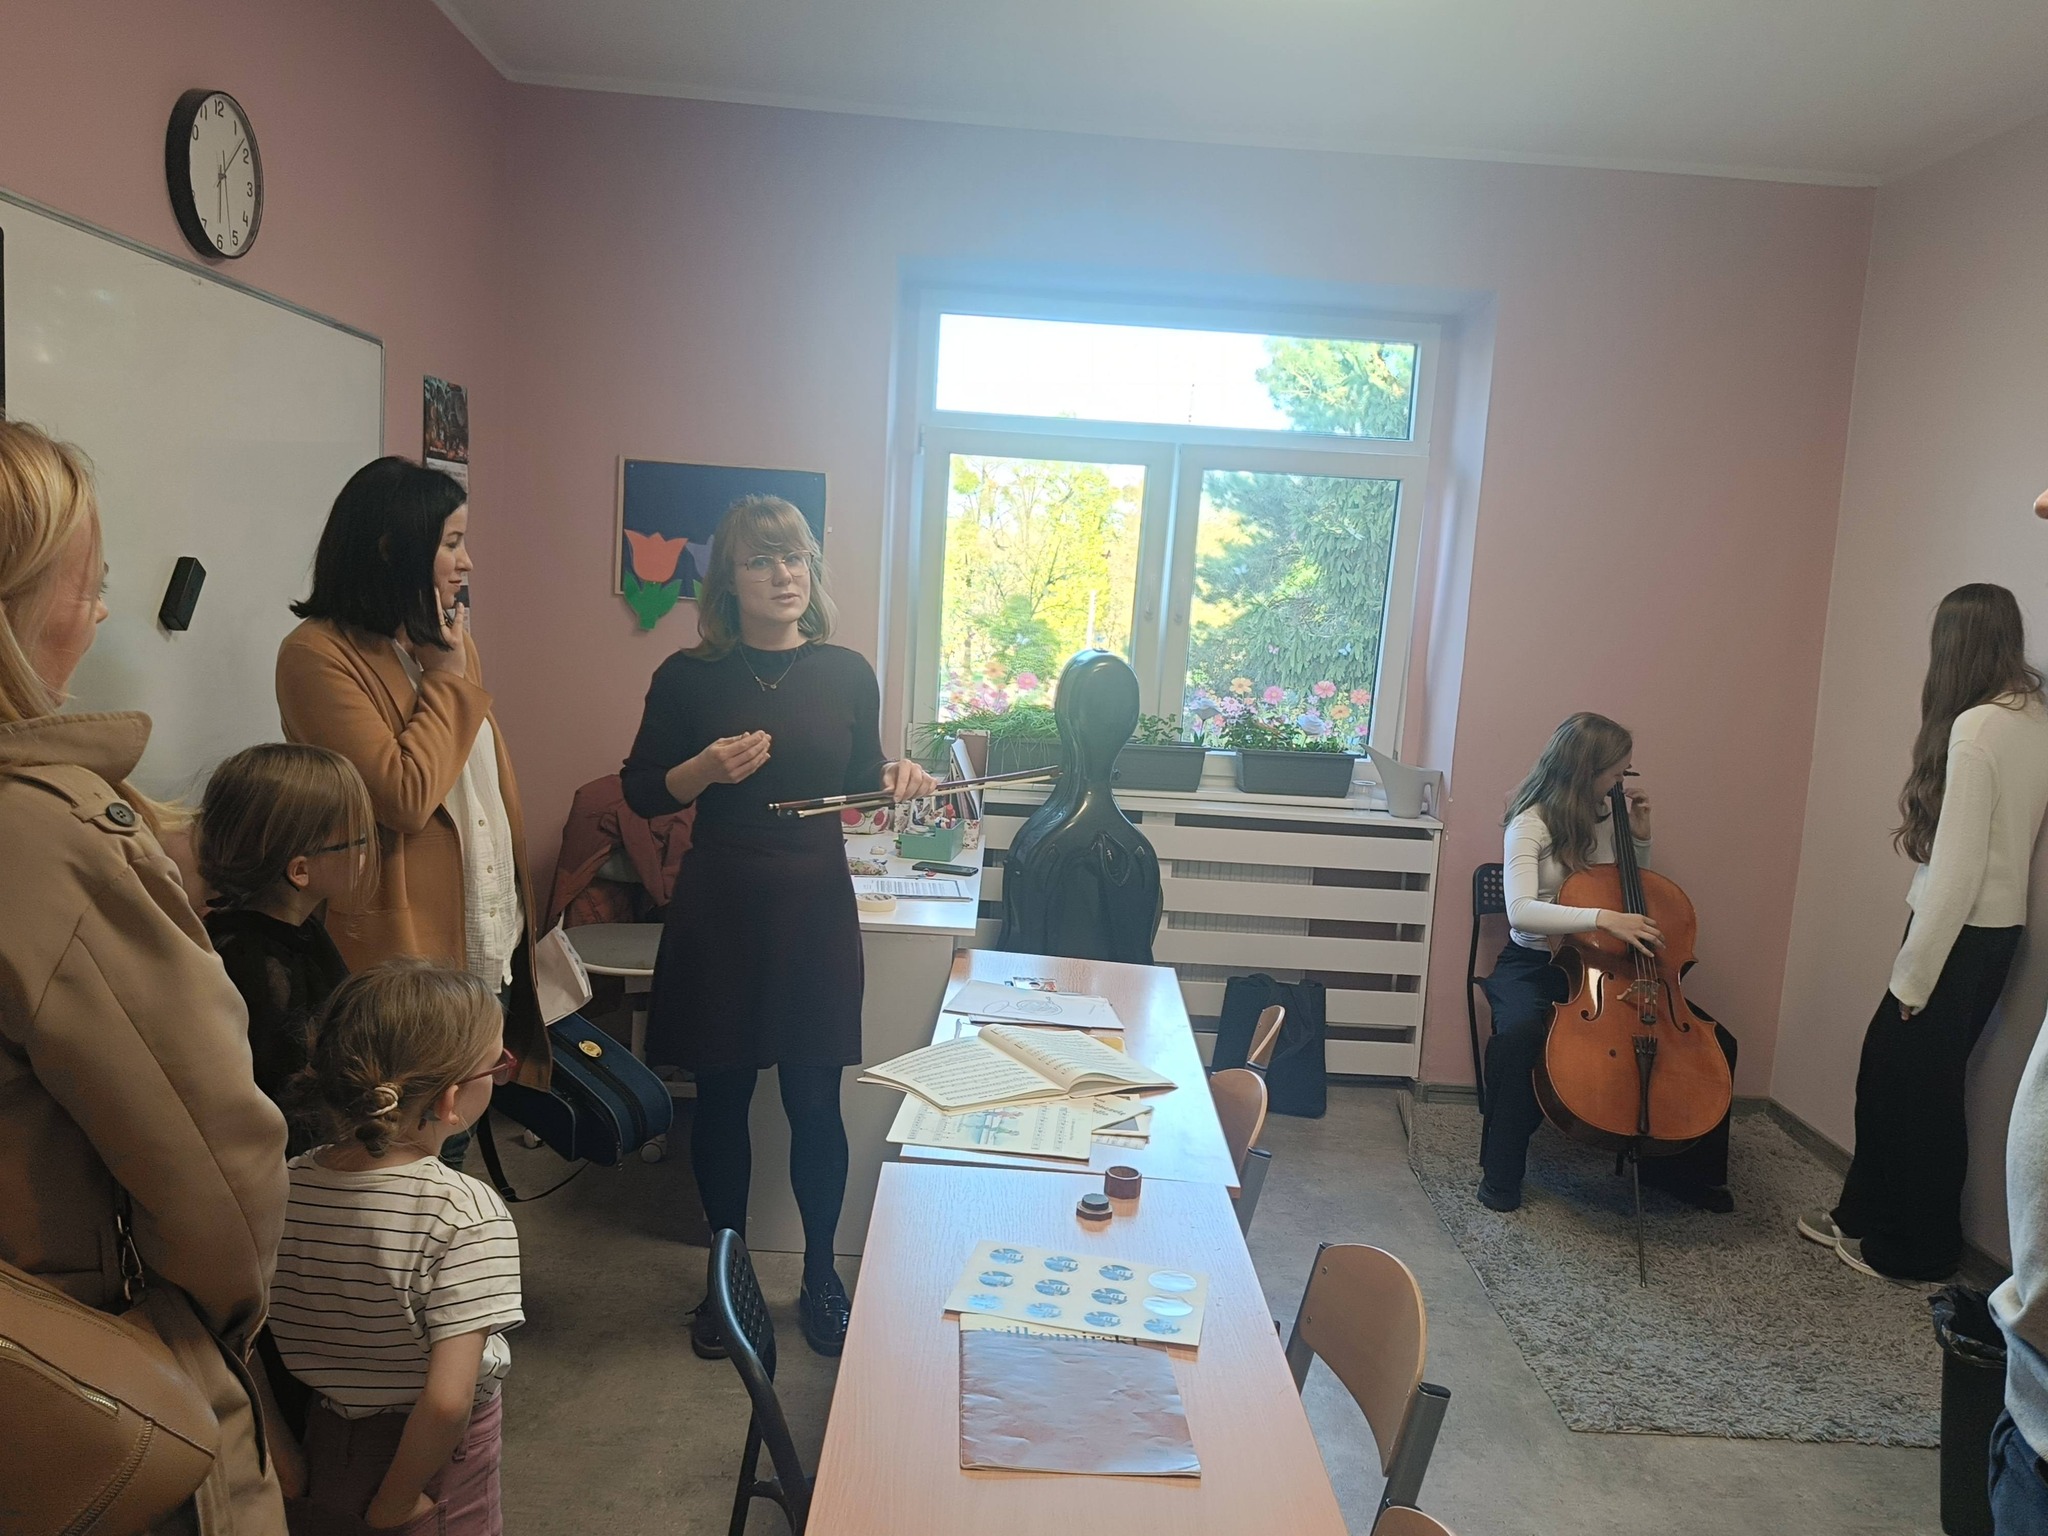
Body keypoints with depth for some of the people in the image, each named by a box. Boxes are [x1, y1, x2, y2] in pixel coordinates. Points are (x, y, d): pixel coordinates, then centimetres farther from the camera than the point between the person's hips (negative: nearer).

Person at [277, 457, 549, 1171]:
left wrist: (517, 913, 19)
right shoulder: (318, 654, -14)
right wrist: (446, 680, -12)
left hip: (487, 945, 7)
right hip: (403, 953, -7)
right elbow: (404, 796, -23)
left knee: (451, 1144, 18)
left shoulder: (453, 643, 10)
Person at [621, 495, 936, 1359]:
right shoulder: (689, 678, -3)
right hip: (718, 909, 0)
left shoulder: (847, 675, 2)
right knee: (722, 1099, 10)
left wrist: (896, 782, -10)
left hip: (815, 908, 1)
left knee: (814, 1102, 6)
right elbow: (641, 793, 0)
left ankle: (820, 1277, 28)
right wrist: (709, 766, -18)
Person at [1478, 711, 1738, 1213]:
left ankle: (1680, 1168, 12)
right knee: (1519, 1037, -38)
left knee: (1716, 1043, -8)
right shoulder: (1532, 824, -13)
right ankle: (1501, 1173, -17)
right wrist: (1601, 917, -41)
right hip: (1533, 966, -6)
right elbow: (1521, 911, -29)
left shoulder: (1605, 818, 6)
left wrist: (1640, 837, 4)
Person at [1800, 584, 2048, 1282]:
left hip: (1961, 935, -8)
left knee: (1917, 1087, 7)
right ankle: (1864, 1215, 31)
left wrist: (1913, 975, -15)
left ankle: (1917, 1250, 24)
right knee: (1888, 1066, 18)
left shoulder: (1977, 728, -21)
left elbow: (1957, 869, -21)